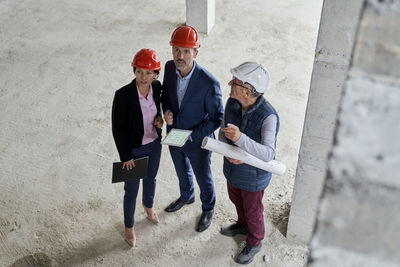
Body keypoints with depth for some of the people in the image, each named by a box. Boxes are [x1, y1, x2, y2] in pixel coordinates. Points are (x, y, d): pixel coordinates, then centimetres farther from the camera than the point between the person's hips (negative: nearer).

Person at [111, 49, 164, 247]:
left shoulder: (157, 87, -13)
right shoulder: (123, 95, -28)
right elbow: (117, 128, -19)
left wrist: (160, 117, -12)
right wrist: (126, 156, -15)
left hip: (154, 144, 5)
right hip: (133, 149, -5)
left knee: (150, 179, 29)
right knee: (131, 190, 12)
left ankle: (148, 205, 60)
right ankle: (129, 226, 37)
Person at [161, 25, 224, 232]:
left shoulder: (209, 83, -33)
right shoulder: (170, 67, -17)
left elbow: (217, 118, -21)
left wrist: (191, 136, -24)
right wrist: (166, 111, -17)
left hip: (197, 141, -5)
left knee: (203, 178, 21)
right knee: (182, 171, 31)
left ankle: (208, 210, 50)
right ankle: (186, 196, 62)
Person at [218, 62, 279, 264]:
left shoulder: (268, 116, -35)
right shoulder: (231, 103, -16)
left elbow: (268, 154, -42)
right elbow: (222, 132, -4)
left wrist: (240, 138, -57)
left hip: (253, 176, -6)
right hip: (233, 168, 6)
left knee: (252, 211, 19)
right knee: (236, 200, 31)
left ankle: (254, 242, 48)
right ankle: (243, 225, 62)